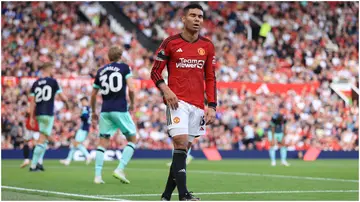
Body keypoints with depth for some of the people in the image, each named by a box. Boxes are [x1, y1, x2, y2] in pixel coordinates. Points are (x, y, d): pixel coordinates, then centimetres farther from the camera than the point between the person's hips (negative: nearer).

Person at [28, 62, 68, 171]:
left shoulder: (35, 83, 10)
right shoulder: (53, 81, -3)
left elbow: (32, 102, 7)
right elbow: (62, 97, -1)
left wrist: (32, 117, 9)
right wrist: (67, 104, 21)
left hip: (38, 114, 6)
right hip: (48, 114, -6)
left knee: (45, 139, 20)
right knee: (42, 140, -5)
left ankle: (39, 162, 11)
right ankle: (33, 165, -8)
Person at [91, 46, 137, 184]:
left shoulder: (100, 71, 14)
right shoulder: (124, 68, 3)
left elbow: (93, 95, 18)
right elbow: (131, 89, -8)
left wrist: (93, 112, 31)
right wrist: (132, 104, 9)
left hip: (105, 111, 4)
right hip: (120, 109, -4)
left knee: (103, 143, 9)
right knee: (132, 139, 9)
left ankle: (97, 175, -1)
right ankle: (120, 169, -5)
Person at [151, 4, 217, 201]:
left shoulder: (207, 46, 11)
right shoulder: (170, 43, 0)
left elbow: (210, 78, 13)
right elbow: (155, 72, 3)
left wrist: (212, 106, 4)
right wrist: (166, 90, -15)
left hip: (198, 105, 4)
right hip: (178, 101, -4)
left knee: (183, 149, 5)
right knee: (181, 143, -18)